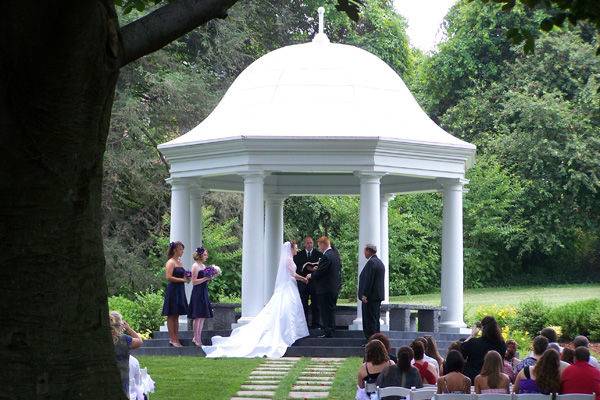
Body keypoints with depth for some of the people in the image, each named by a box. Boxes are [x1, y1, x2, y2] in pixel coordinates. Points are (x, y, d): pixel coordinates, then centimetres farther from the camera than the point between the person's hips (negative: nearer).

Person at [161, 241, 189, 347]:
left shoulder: (179, 262, 16)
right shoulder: (171, 262, -10)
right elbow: (169, 277, -19)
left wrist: (186, 278, 6)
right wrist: (182, 279, -17)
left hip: (180, 290, 9)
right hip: (173, 290, -9)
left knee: (176, 316, 10)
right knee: (171, 315, -4)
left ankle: (176, 339, 13)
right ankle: (172, 339, -3)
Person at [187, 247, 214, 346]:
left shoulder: (204, 266, 16)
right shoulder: (195, 266, -10)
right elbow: (194, 281, -17)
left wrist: (211, 277, 7)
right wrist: (206, 278, -19)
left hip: (204, 292, 9)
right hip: (198, 293, -9)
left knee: (202, 316, 10)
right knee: (198, 316, -7)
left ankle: (197, 337, 15)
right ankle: (197, 339, -3)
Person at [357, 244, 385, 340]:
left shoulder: (371, 262, -16)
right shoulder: (379, 262, 16)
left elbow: (368, 280, -21)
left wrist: (364, 295, -19)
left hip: (370, 297, -10)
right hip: (378, 295, 10)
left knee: (369, 320, -7)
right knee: (375, 320, 15)